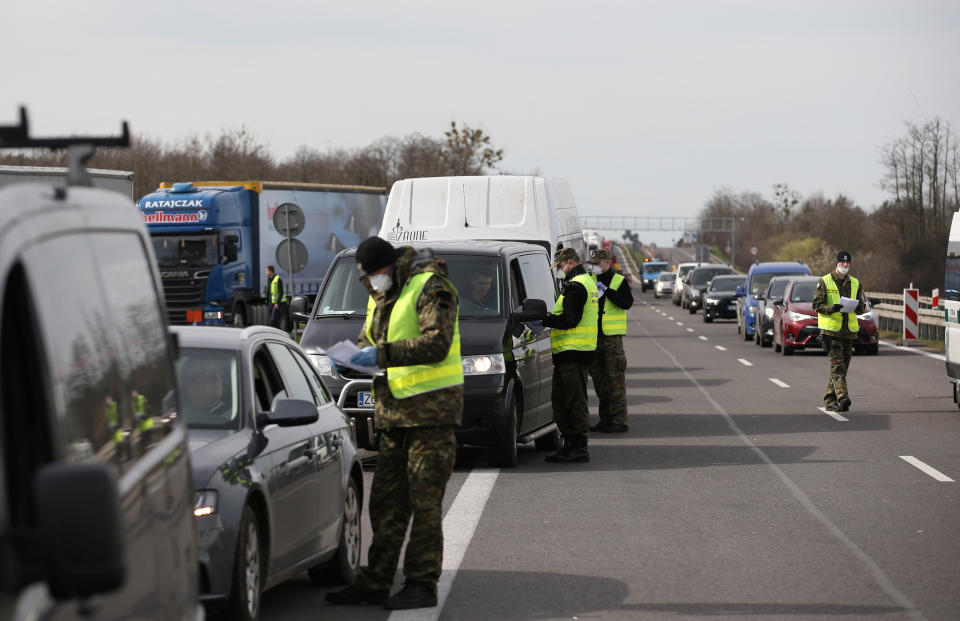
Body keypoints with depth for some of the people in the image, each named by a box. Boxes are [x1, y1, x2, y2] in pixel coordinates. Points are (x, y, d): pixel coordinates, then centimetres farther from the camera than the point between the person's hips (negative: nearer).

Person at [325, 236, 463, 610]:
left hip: (431, 410, -8)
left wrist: (383, 354, -25)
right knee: (386, 500, 8)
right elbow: (368, 339, 23)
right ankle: (375, 583, 12)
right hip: (393, 411, 9)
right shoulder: (380, 297, 18)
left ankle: (422, 585, -2)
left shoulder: (429, 288, -11)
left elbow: (437, 343, -22)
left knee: (424, 499, -6)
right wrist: (359, 356, -1)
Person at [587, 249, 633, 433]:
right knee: (599, 379, 10)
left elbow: (627, 303, -16)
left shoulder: (619, 281, -1)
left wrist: (607, 290, -20)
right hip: (594, 336, 6)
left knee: (615, 379, -8)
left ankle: (619, 421, -6)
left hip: (612, 336, -6)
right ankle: (606, 419, 19)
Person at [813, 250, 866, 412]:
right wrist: (831, 309, -22)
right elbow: (817, 304, -2)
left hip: (849, 330, 5)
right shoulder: (825, 282, 1)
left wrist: (859, 306, -11)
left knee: (843, 366, 8)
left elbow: (863, 306, 14)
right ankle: (842, 398, -26)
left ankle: (830, 399, 18)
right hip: (831, 329, -5)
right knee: (837, 364, -16)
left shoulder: (855, 283, 14)